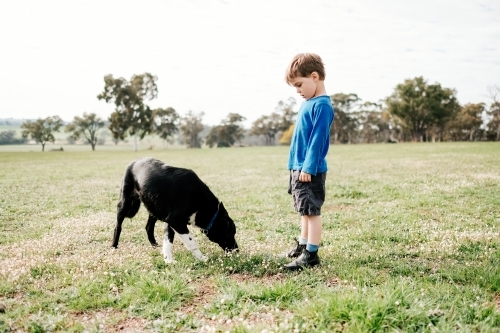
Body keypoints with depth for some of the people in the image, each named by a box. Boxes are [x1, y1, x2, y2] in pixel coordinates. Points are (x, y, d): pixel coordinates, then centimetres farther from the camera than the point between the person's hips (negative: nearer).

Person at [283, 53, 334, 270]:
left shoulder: (322, 105, -15)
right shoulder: (308, 103, 15)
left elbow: (318, 138, -20)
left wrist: (308, 167, -21)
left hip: (310, 170, -10)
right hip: (298, 167, 10)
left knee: (312, 210, -4)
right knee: (305, 210, 18)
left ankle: (311, 255, 1)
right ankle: (303, 245, 30)